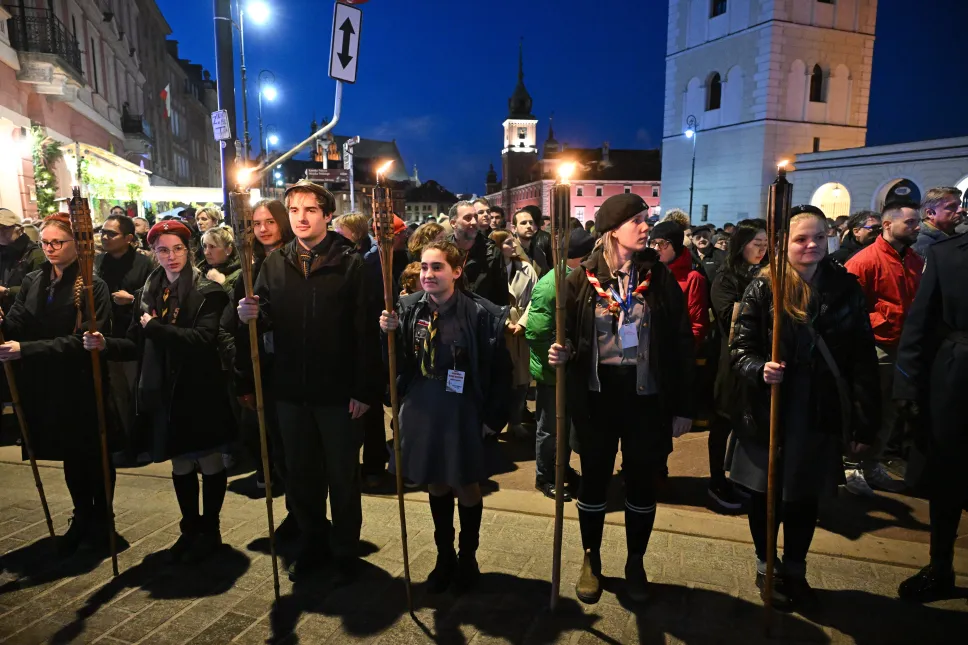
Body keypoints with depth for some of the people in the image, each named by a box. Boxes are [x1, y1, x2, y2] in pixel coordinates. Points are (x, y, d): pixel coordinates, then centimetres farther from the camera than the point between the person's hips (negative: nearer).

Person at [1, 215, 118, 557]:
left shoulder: (93, 285, -13)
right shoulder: (32, 281, 5)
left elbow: (83, 340, -21)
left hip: (85, 385, -5)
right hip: (46, 386, 5)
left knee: (94, 454, 10)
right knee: (70, 454, 18)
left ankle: (100, 520, 28)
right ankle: (81, 518, 35)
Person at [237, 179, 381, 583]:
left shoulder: (349, 263, -8)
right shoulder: (275, 264, 6)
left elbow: (365, 330, -12)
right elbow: (267, 319, 8)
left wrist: (364, 389, -15)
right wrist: (252, 316, -16)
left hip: (338, 392, -4)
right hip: (291, 390, 4)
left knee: (343, 476, 11)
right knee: (300, 475, 17)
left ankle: (345, 552, 29)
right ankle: (313, 546, 36)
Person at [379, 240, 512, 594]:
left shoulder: (482, 313, -15)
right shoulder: (409, 307, -3)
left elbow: (499, 370, -10)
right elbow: (398, 363, 1)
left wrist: (493, 417, -8)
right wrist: (389, 334, -16)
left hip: (463, 412, -3)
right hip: (421, 409, 4)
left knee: (465, 486, 12)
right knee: (436, 484, 18)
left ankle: (467, 557, 37)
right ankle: (444, 554, 39)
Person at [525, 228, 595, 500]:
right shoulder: (550, 286, -21)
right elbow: (537, 334, -25)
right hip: (553, 372, -7)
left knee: (567, 423, 21)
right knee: (550, 428, 8)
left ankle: (563, 468, 40)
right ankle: (544, 477, 27)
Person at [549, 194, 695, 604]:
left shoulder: (660, 278, -2)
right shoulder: (583, 279, -4)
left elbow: (680, 346, -1)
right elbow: (568, 336, 4)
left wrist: (683, 407, -2)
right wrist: (560, 353, -20)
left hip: (647, 399, 1)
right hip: (596, 398, 0)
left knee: (642, 484, 13)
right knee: (594, 481, 13)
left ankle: (635, 563, 35)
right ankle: (591, 559, 34)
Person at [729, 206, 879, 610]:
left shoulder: (845, 288, -1)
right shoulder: (763, 288, -8)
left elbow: (863, 361, 0)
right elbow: (740, 348, -5)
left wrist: (865, 423, -1)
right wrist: (759, 369, -27)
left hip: (820, 416, 2)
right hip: (767, 414, -2)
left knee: (805, 497, 16)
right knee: (766, 494, 13)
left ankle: (795, 570, 38)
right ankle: (766, 567, 35)